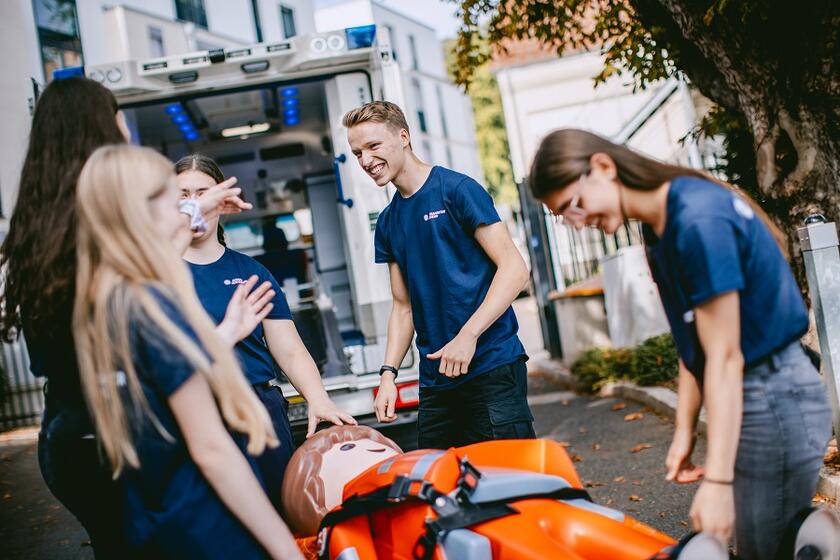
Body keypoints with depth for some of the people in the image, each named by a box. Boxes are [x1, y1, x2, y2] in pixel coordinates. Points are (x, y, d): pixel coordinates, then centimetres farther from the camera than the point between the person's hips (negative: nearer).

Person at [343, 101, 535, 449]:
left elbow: (514, 268, -10)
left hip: (491, 366, -6)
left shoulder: (456, 190, -5)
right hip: (435, 379, 6)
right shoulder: (387, 223, 14)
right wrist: (389, 372, 4)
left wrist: (468, 336, -18)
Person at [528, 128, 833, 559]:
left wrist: (717, 480, -22)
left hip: (775, 399, -9)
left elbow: (724, 358, -22)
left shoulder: (697, 219, -22)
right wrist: (684, 431, 10)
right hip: (742, 399, 9)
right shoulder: (660, 228, 7)